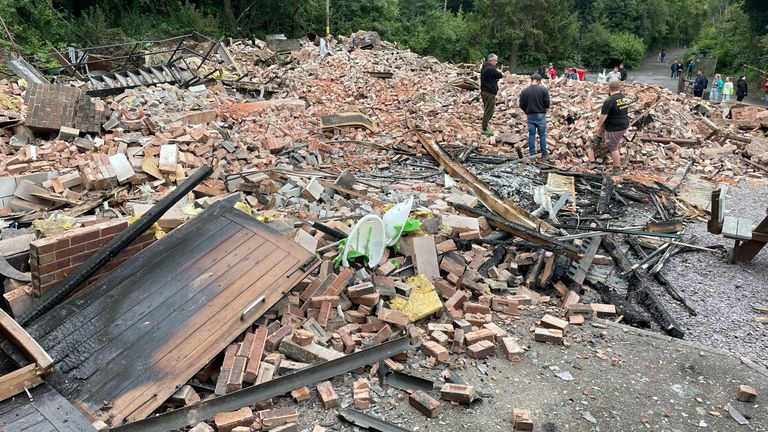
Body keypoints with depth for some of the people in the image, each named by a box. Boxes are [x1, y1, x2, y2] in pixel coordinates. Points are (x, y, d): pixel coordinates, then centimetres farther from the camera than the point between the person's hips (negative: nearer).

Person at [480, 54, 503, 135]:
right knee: (489, 111, -5)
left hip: (484, 91, 10)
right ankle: (484, 129, -3)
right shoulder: (491, 69, -19)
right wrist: (498, 71, 9)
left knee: (487, 110, 18)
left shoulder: (484, 68, 14)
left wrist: (495, 79, 2)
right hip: (490, 92, -10)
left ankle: (485, 125, 24)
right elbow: (500, 75, -12)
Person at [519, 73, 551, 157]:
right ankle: (544, 153, 13)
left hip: (530, 115, 1)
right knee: (542, 134, 8)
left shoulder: (524, 91, -3)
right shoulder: (543, 89, -7)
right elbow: (547, 104, -8)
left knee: (531, 134, 8)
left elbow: (522, 105, -1)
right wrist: (544, 110, 13)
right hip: (541, 115, -1)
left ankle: (532, 153, 10)